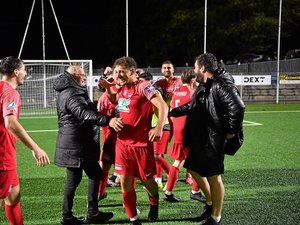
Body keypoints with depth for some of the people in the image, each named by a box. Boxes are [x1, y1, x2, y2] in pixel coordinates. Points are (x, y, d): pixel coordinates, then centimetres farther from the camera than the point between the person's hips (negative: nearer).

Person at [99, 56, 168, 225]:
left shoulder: (143, 86, -13)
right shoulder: (122, 89, 8)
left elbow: (163, 106, -20)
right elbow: (116, 101, 31)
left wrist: (159, 127, -35)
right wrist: (107, 88, 12)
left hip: (142, 143, -6)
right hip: (123, 142, 6)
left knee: (146, 180, 9)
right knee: (125, 182, 3)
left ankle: (154, 205, 41)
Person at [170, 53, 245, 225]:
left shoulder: (221, 85, -19)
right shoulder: (203, 86, 13)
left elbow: (237, 107, -28)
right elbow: (191, 106, 27)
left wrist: (232, 131, -18)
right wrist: (171, 112, 30)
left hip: (213, 141, -10)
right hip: (199, 139, 10)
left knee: (213, 177, 1)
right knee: (193, 169, 20)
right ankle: (211, 203, 37)